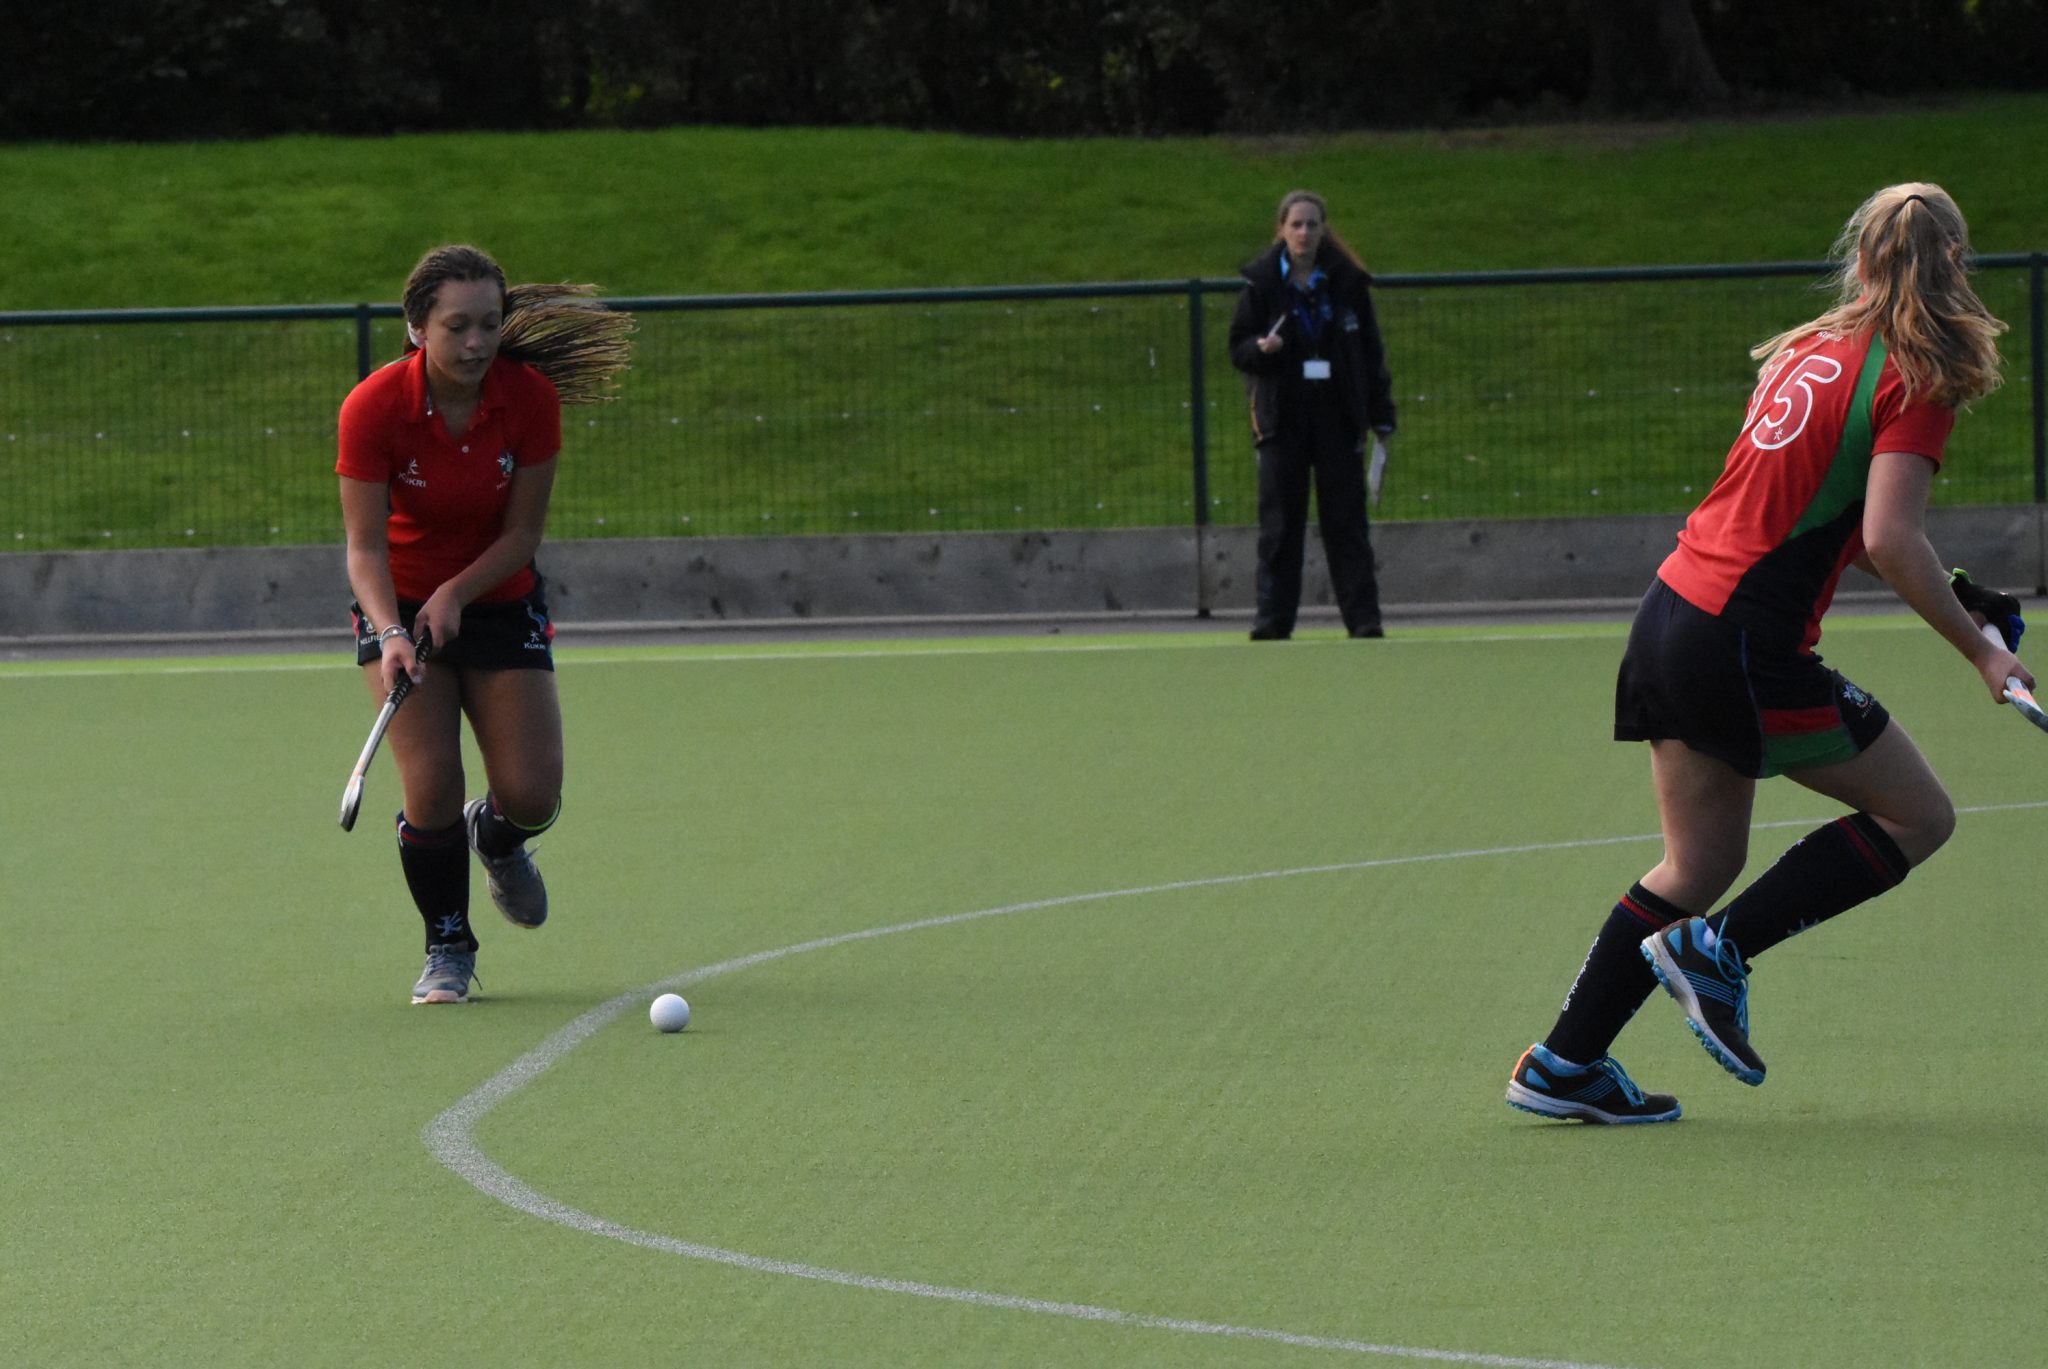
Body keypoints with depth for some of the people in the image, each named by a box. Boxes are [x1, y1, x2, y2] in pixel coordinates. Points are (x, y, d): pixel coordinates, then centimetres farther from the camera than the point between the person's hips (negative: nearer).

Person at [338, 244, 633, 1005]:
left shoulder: (531, 399, -18)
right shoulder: (374, 408, -23)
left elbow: (523, 531, -11)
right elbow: (365, 546, -21)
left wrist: (457, 593, -26)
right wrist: (392, 634, -37)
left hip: (499, 601, 2)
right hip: (400, 604, -2)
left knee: (532, 795, -6)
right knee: (431, 780, -16)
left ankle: (496, 840, 33)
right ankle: (448, 949, 6)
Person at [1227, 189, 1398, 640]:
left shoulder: (1347, 281, 3)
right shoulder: (1261, 282, 1)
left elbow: (1370, 352, 7)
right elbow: (1238, 349, 3)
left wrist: (1381, 416, 4)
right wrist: (1261, 349, -20)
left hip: (1338, 417, 0)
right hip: (1281, 416, 0)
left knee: (1346, 520, -1)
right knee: (1280, 523, -1)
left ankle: (1364, 619, 1)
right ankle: (1273, 620, 3)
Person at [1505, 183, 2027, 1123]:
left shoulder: (1808, 349, 14)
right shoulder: (1915, 381, -10)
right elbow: (1890, 541, -20)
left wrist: (1943, 591, 24)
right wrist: (1980, 650, -10)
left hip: (1673, 611, 8)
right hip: (1745, 647, -8)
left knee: (1698, 864, 18)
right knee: (1919, 815, 6)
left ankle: (1561, 1067, 19)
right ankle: (1716, 949, 1)